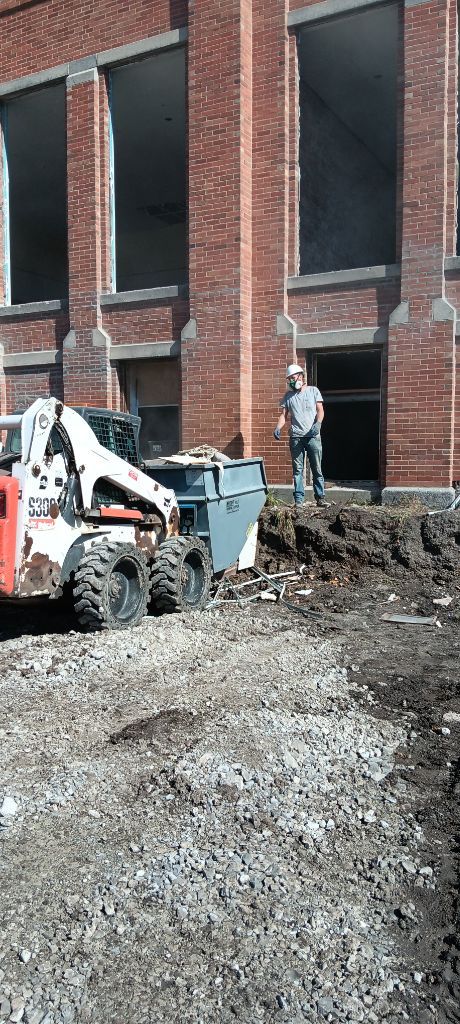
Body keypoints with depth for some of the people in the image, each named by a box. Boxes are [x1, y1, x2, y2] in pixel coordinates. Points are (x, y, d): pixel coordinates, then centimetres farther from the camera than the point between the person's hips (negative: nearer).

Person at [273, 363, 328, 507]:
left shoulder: (313, 391, 8)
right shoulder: (288, 395, 13)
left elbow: (320, 410, 1)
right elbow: (283, 415, 9)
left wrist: (318, 423, -18)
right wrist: (278, 428, -10)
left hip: (313, 436, -2)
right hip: (296, 437, 2)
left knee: (317, 468, 1)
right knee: (297, 470, 1)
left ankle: (320, 497, 7)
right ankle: (298, 499, 3)